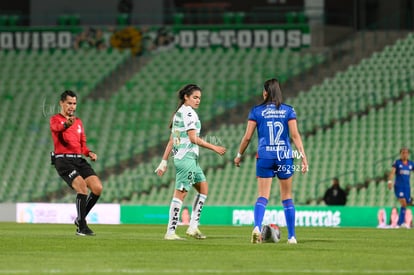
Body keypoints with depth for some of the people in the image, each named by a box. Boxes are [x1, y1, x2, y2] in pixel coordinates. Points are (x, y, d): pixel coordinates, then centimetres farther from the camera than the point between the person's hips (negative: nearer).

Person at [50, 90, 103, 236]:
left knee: (97, 188, -8)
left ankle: (80, 219, 12)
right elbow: (57, 127, -26)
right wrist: (66, 124, -50)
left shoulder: (78, 121, 22)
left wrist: (89, 153, 3)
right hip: (63, 160, -7)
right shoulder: (55, 119, 0)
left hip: (79, 160, 7)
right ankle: (81, 227, -17)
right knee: (82, 186, -25)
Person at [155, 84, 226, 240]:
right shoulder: (189, 113, -12)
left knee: (203, 188, 14)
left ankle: (193, 226, 10)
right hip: (187, 157, -10)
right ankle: (170, 232, -7)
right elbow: (193, 138, -17)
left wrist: (164, 161, 17)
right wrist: (214, 148, -11)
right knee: (180, 193, -8)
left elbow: (171, 140, 17)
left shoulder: (178, 113, 16)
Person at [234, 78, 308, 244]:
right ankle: (291, 236, 13)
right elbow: (295, 135, -4)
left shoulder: (256, 111, 1)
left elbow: (247, 137, 1)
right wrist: (303, 157, -4)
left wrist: (239, 155, 15)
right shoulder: (288, 111, 2)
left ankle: (257, 227, -27)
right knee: (287, 197, 11)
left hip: (264, 157, -1)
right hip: (285, 157, 1)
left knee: (263, 196, -2)